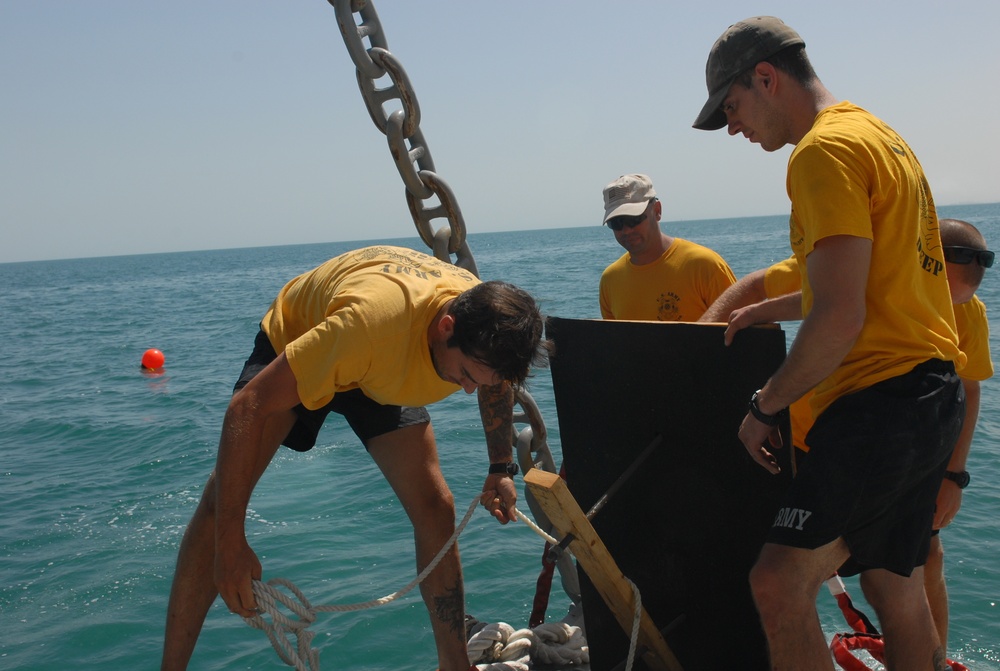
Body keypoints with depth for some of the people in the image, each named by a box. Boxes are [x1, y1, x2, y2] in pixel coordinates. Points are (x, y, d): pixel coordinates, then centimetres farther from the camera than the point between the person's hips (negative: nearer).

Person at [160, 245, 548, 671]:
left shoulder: (489, 321, -27)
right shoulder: (368, 321, -46)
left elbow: (498, 382, 2)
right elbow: (248, 407, -42)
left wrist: (501, 468, 1)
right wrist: (230, 545, -41)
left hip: (383, 370, 4)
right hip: (293, 340, -4)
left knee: (435, 508, -7)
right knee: (222, 497, -20)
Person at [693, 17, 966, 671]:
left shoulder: (825, 150, -14)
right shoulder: (885, 138, 19)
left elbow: (840, 319, -22)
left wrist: (765, 405, -9)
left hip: (879, 401, -11)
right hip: (934, 394, 11)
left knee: (779, 583, -16)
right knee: (897, 591, 17)